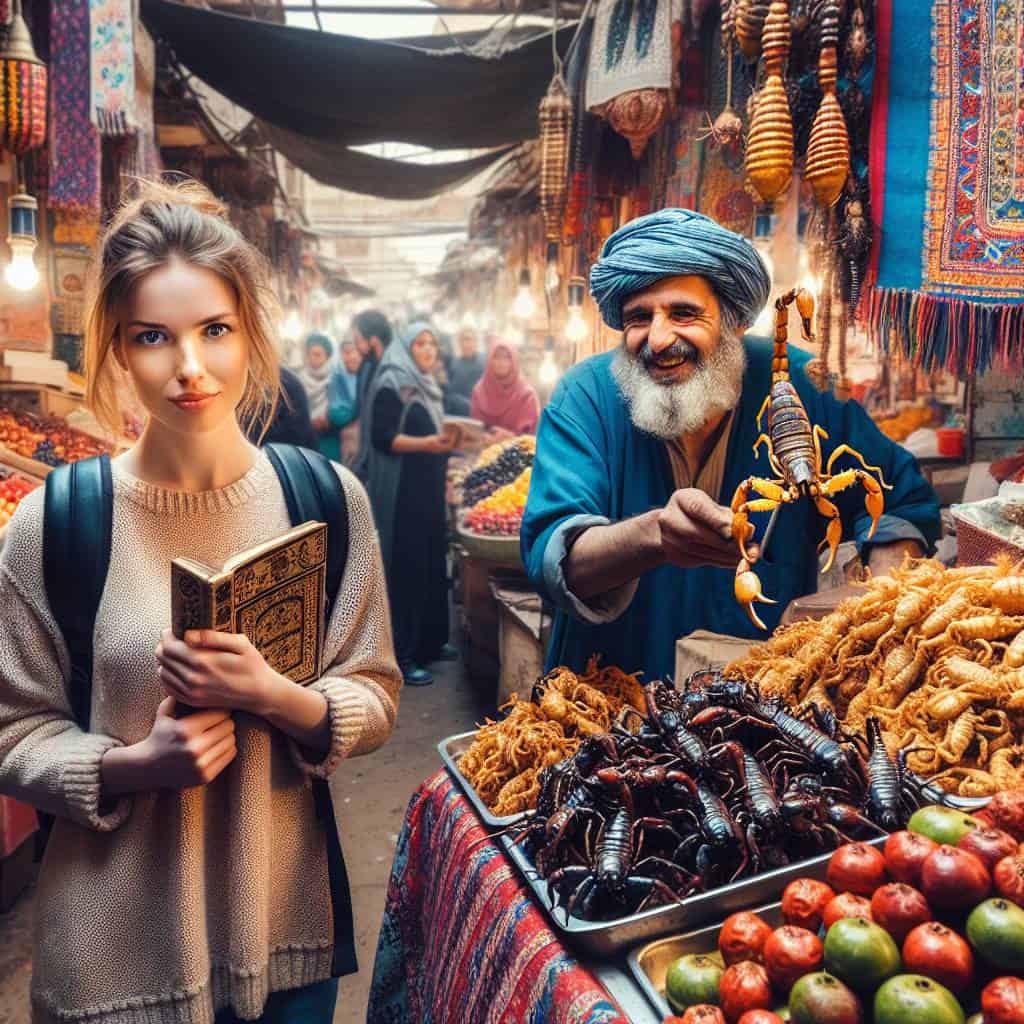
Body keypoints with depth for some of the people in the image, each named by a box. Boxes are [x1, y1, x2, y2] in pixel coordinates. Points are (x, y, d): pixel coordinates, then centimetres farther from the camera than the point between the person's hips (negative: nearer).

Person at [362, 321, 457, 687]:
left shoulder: (427, 385, 17)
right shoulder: (391, 385, -9)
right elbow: (382, 437, -18)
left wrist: (447, 441, 8)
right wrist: (426, 443, -27)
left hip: (429, 487, 9)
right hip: (402, 490, -9)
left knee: (431, 561, 11)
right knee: (406, 565, -7)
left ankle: (429, 639, 24)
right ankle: (401, 656, -1)